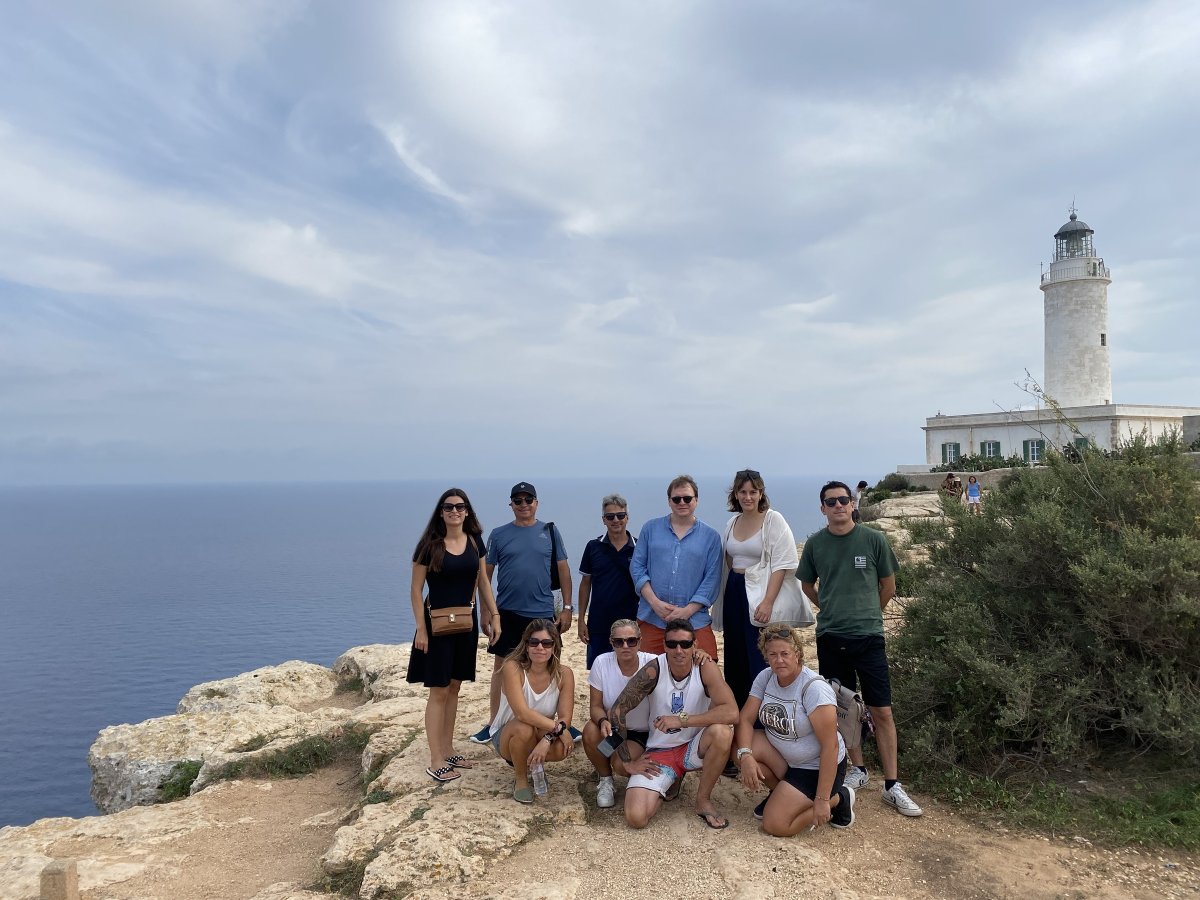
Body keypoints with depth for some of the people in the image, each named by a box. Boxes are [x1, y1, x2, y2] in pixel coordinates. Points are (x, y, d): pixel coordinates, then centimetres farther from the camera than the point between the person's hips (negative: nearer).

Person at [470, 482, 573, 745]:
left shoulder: (550, 531, 2)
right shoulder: (499, 535, 2)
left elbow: (563, 570, 4)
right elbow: (486, 573, 6)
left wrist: (567, 607, 0)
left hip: (543, 612, 0)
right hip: (507, 613, 1)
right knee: (501, 667, 8)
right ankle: (494, 725, 20)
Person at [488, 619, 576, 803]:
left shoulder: (564, 674, -14)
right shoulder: (513, 668, -24)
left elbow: (565, 718, -18)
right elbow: (522, 713, -33)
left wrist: (547, 739, -36)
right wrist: (558, 728, -34)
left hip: (543, 733, 3)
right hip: (505, 737, -3)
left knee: (563, 747, -30)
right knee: (524, 728, -37)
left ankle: (533, 762, 6)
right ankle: (521, 780, -7)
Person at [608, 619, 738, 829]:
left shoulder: (705, 669, -15)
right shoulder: (653, 670, -17)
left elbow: (731, 712, -29)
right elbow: (616, 713, -12)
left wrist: (682, 720, -30)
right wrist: (628, 762, -9)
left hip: (693, 749, 0)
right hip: (658, 753, 0)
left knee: (721, 732, -33)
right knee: (636, 818, -20)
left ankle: (703, 800, -7)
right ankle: (667, 783, 15)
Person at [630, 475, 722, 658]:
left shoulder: (711, 536, 7)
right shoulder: (650, 529, 9)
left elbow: (712, 579, 2)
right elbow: (637, 566, 6)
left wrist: (688, 610, -9)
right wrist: (655, 602, -7)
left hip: (695, 620, -1)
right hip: (652, 619, 1)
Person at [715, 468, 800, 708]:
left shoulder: (773, 520, -7)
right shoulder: (732, 522, 12)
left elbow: (782, 564, -14)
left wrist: (768, 602, -21)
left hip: (762, 592, -6)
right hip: (734, 592, 6)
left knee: (760, 661, -7)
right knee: (735, 658, 10)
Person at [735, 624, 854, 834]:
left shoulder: (814, 688, -25)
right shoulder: (765, 677, -5)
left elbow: (830, 746, -26)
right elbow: (745, 719, -8)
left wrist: (822, 800, -26)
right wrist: (745, 755, -28)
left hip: (816, 768, -6)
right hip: (781, 756, 6)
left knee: (775, 825, -17)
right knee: (738, 746, -19)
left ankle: (838, 798, 5)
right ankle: (780, 792, 7)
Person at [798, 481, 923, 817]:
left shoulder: (873, 540, -4)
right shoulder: (815, 543, 1)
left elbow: (888, 584, 8)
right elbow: (807, 584, 16)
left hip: (868, 637, -2)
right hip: (830, 637, 2)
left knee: (882, 711, -1)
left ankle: (892, 786, 7)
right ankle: (858, 769, 28)